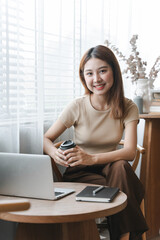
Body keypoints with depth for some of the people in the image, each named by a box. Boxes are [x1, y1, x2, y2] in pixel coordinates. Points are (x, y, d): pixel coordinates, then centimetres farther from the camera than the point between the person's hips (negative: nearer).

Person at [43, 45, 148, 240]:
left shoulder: (128, 108, -5)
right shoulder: (77, 107, -9)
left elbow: (130, 152, -17)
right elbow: (45, 139, -2)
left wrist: (92, 158, -34)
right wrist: (55, 153, -27)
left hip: (110, 169, 2)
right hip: (79, 173, -2)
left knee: (120, 166, -33)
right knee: (116, 192, -32)